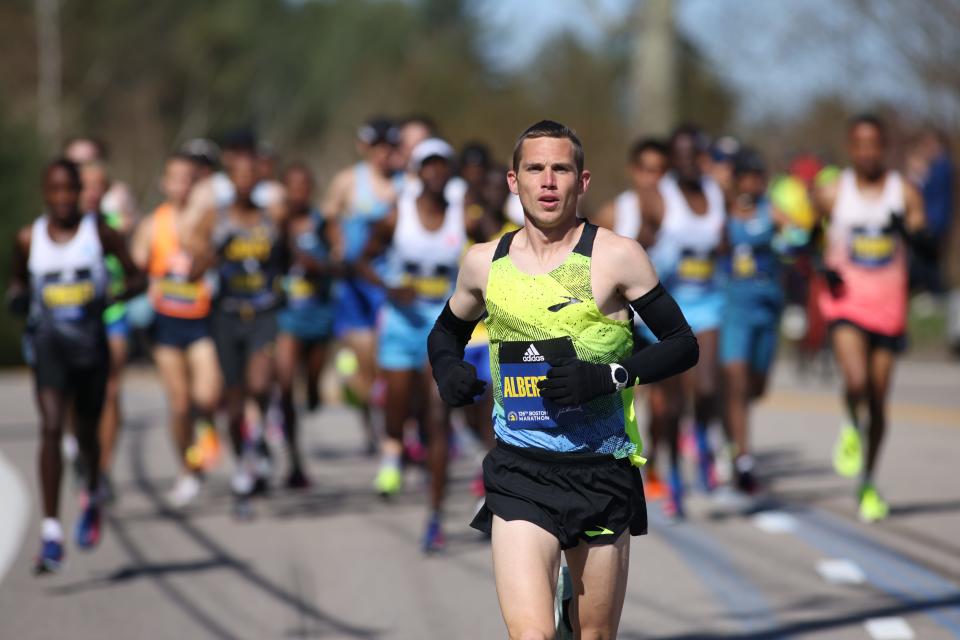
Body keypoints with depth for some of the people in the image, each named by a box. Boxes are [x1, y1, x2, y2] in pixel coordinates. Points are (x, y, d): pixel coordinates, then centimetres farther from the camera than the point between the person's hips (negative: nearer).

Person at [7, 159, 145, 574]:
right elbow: (19, 280, 18)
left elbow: (136, 278, 2)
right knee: (51, 427, -16)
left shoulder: (100, 232, -2)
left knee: (86, 431, 15)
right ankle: (51, 532, -21)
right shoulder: (28, 239, 2)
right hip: (48, 342, 0)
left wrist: (111, 297, -17)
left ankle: (92, 496, 48)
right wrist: (16, 297, -5)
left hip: (91, 341, 0)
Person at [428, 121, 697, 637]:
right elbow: (446, 333, 25)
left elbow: (683, 344, -1)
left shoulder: (616, 257, -3)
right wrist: (448, 371, 3)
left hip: (601, 472, -1)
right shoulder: (484, 262, 6)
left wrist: (609, 376, -16)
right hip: (519, 473, 1)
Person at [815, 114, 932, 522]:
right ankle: (852, 428, 11)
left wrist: (909, 231, -25)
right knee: (856, 383, -24)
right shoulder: (831, 195, 0)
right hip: (846, 301, -1)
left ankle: (868, 484, 21)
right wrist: (823, 267, -9)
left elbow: (929, 249, -3)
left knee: (878, 400, 5)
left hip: (889, 307, 2)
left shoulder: (905, 193, 1)